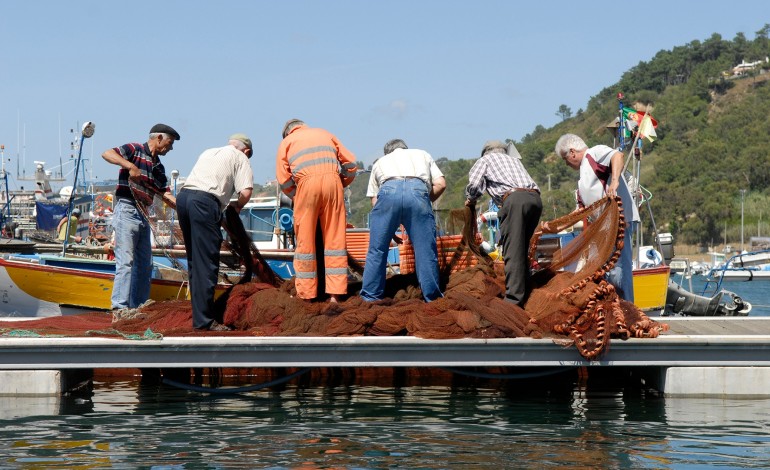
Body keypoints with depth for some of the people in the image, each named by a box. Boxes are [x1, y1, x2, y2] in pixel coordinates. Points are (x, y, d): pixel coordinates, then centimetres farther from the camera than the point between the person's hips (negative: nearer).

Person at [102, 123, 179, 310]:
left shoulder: (158, 167, 18)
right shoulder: (134, 150, -4)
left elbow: (166, 195, 17)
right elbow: (107, 154, -19)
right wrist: (130, 165, -31)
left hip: (144, 216, 9)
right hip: (127, 210, -9)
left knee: (145, 264, 9)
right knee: (126, 261, -13)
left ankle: (138, 307, 15)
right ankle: (120, 305, -15)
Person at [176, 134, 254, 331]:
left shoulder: (209, 152, 31)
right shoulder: (240, 158, 12)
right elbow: (245, 192, -2)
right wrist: (238, 205, 19)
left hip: (183, 195, 7)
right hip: (205, 201, -7)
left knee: (194, 259, 15)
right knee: (207, 263, -6)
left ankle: (200, 310, 19)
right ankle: (204, 320, -8)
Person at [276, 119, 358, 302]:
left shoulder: (286, 141, 21)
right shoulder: (324, 134, 28)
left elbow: (284, 180, 10)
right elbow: (350, 163, 20)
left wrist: (296, 197, 25)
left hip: (307, 183, -2)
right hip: (332, 179, 2)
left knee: (305, 240, 5)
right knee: (335, 239, 4)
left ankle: (306, 293, 7)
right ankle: (335, 293, 0)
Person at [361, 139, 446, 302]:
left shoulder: (380, 162, 38)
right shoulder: (422, 154, 39)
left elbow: (375, 200, 28)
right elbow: (441, 184, 24)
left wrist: (391, 230, 35)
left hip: (388, 191, 0)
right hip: (418, 190, 0)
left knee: (377, 249, 9)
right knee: (426, 249, 7)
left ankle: (371, 295, 13)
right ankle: (432, 295, 11)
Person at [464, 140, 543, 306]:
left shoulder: (485, 159, 20)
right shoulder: (514, 159, 37)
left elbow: (473, 185, 6)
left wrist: (470, 200, 25)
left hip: (514, 198, -6)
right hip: (535, 198, 6)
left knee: (513, 251, -9)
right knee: (522, 248, 17)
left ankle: (514, 298, -16)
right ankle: (525, 292, 18)